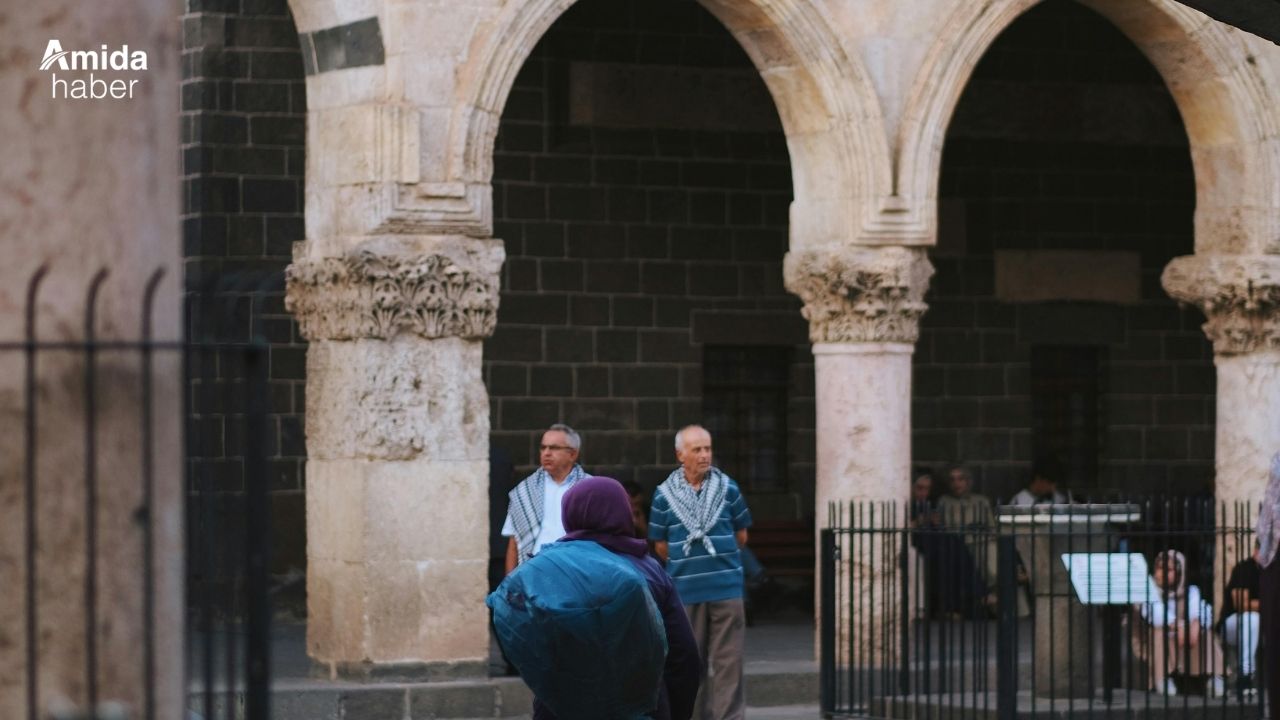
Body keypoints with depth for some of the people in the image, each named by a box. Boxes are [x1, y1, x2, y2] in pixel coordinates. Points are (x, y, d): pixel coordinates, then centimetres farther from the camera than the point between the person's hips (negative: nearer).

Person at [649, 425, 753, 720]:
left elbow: (741, 535, 12)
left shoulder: (728, 488, 4)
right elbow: (660, 545, 8)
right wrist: (684, 563, 7)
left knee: (728, 661, -4)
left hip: (726, 588, 0)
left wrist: (721, 558, 10)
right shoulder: (664, 494, 2)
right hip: (685, 590, 0)